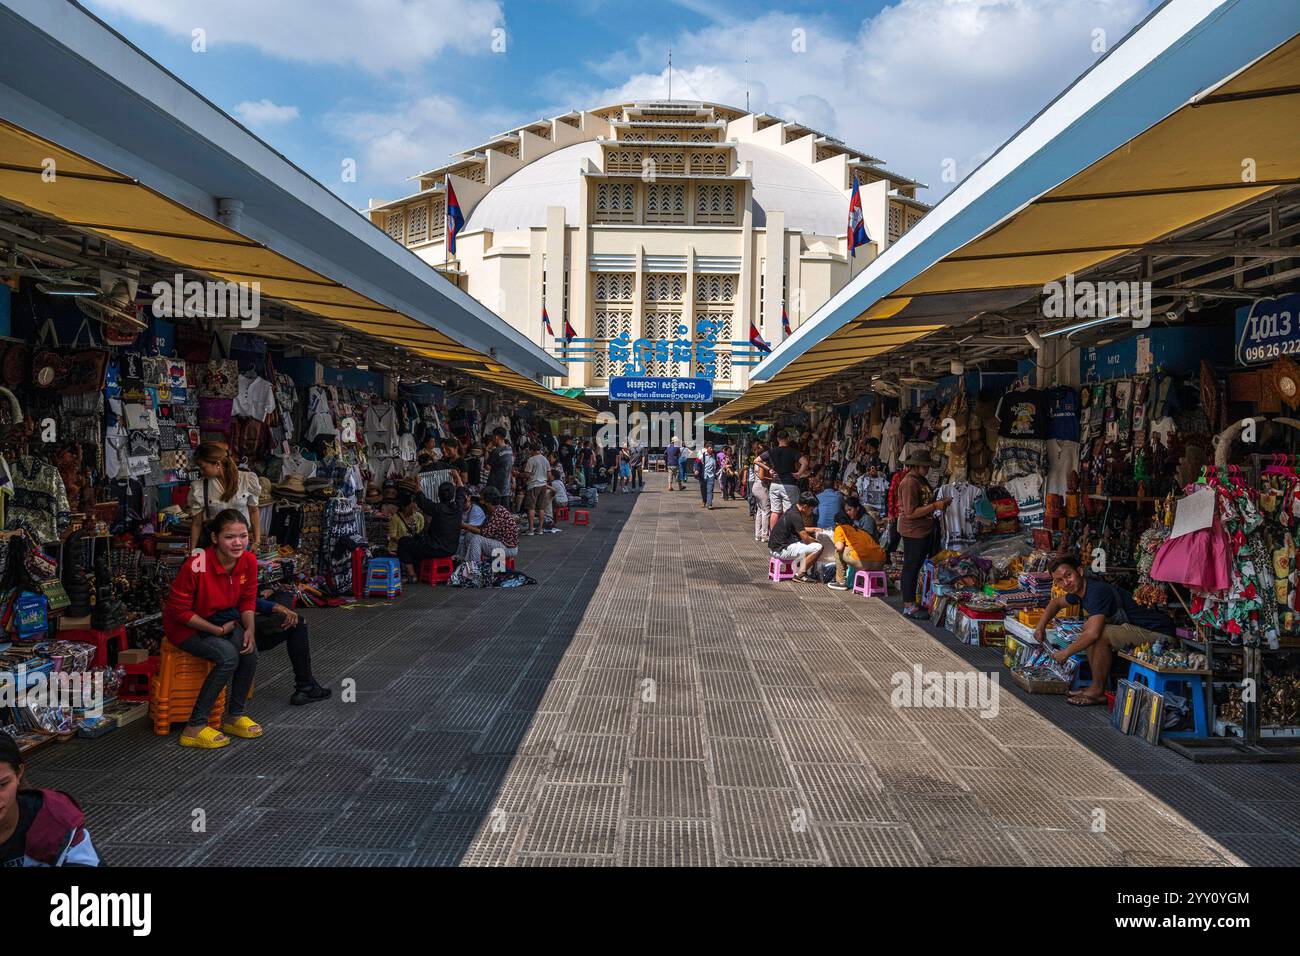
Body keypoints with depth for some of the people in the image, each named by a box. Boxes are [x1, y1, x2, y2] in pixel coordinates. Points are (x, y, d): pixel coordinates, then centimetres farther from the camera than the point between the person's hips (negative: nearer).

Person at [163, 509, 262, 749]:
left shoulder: (248, 561, -12)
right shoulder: (196, 565, -30)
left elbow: (247, 600, 2)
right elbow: (179, 611, -21)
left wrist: (250, 629, -16)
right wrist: (217, 630, -19)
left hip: (222, 619, 6)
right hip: (186, 625, -6)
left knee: (250, 651, -20)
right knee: (228, 656, -27)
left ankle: (234, 716, 2)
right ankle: (194, 728, -16)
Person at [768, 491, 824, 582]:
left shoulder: (791, 511, 10)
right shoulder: (795, 516, -20)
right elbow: (806, 539, -16)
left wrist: (813, 529, 27)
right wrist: (817, 541, 3)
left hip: (776, 546, 10)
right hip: (781, 550, -10)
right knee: (818, 547, -14)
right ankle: (800, 574, -3)